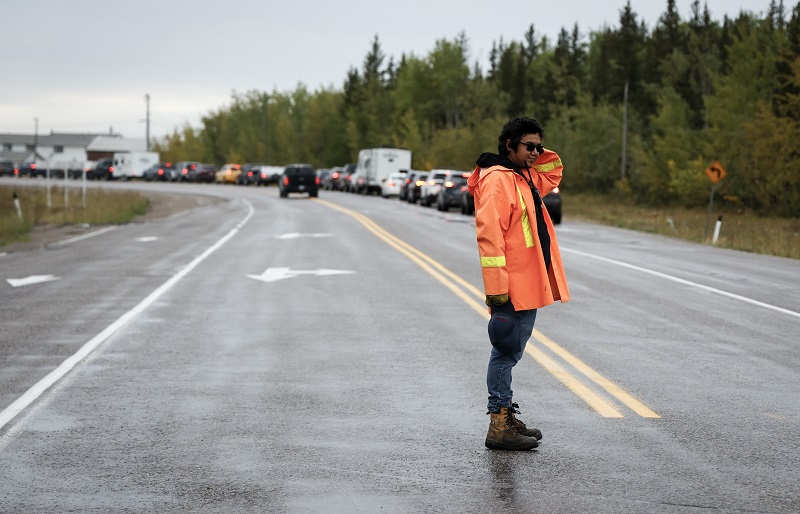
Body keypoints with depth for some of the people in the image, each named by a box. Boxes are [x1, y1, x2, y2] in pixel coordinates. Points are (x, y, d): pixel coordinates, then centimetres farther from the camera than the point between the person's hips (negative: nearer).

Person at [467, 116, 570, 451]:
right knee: (507, 351, -6)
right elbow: (489, 232, -21)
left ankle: (506, 415, 24)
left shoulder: (526, 178, 16)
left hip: (529, 285, 10)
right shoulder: (497, 179, -14)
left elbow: (554, 172, 35)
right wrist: (496, 285, -25)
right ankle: (499, 426, -2)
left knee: (511, 352, 15)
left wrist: (537, 155, 13)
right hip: (511, 288, -10)